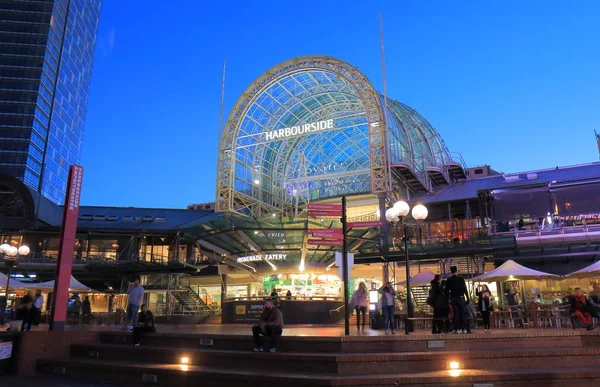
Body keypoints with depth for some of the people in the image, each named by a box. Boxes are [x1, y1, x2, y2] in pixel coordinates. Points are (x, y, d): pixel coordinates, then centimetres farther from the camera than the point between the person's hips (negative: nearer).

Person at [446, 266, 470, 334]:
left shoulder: (448, 280, 0)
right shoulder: (461, 279, -3)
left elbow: (447, 290, 2)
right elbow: (465, 289, -4)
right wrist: (467, 298, 0)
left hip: (453, 298, 0)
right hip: (461, 298, 0)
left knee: (456, 313, 1)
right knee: (462, 313, 6)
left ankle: (457, 329, -3)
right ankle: (464, 328, 5)